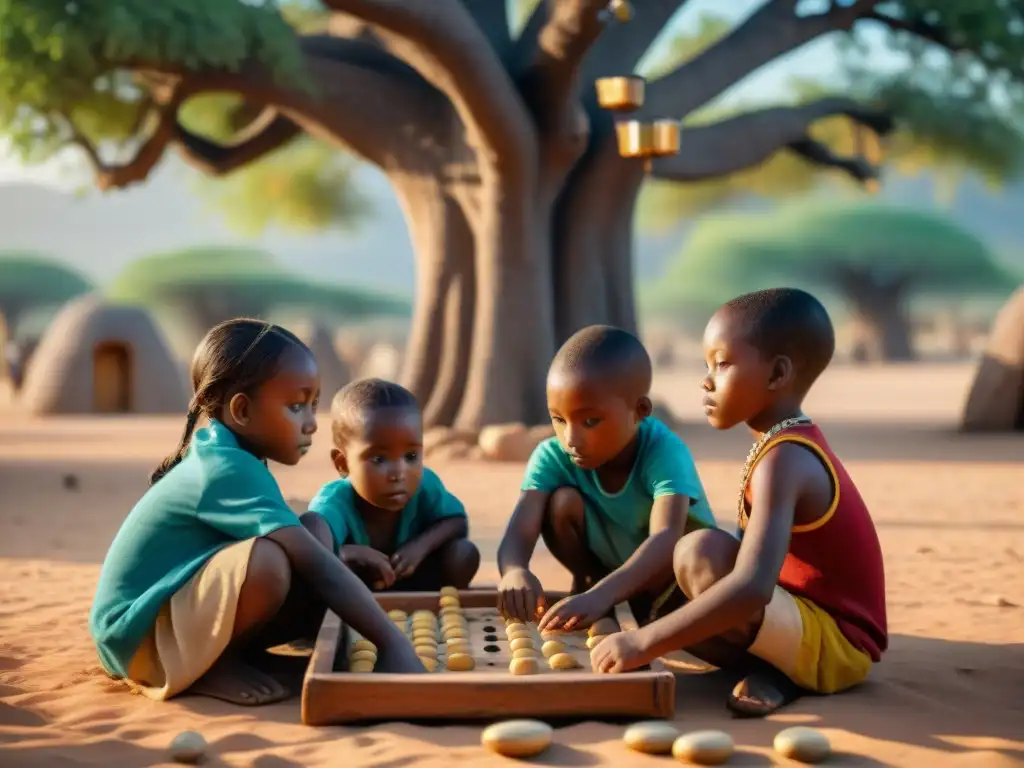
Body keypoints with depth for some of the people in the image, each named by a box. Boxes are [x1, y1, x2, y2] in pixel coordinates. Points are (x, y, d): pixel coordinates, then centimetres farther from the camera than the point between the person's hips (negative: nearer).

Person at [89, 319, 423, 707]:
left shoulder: (223, 458, 6)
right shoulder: (227, 471, -23)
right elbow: (317, 569, -29)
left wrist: (356, 559, 1)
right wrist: (392, 643, -30)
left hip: (180, 609, 10)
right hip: (138, 635, -10)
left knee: (316, 531, -1)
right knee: (265, 561, -36)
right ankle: (210, 669, -10)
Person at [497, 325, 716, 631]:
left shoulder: (664, 452, -35)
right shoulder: (552, 456, -24)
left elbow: (666, 537, -51)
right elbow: (519, 533, -37)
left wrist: (601, 595, -67)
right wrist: (515, 571, -63)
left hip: (668, 579, -2)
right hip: (606, 566, 2)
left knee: (695, 537, -34)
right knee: (563, 502, -25)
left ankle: (654, 612, -10)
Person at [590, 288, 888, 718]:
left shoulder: (784, 460, -21)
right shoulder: (794, 444, 10)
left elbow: (753, 587, -35)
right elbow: (754, 562, 16)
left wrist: (645, 643, -34)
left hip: (833, 644, -10)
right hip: (806, 627, 10)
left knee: (700, 554, -29)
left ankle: (777, 673, -12)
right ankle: (773, 670, 0)